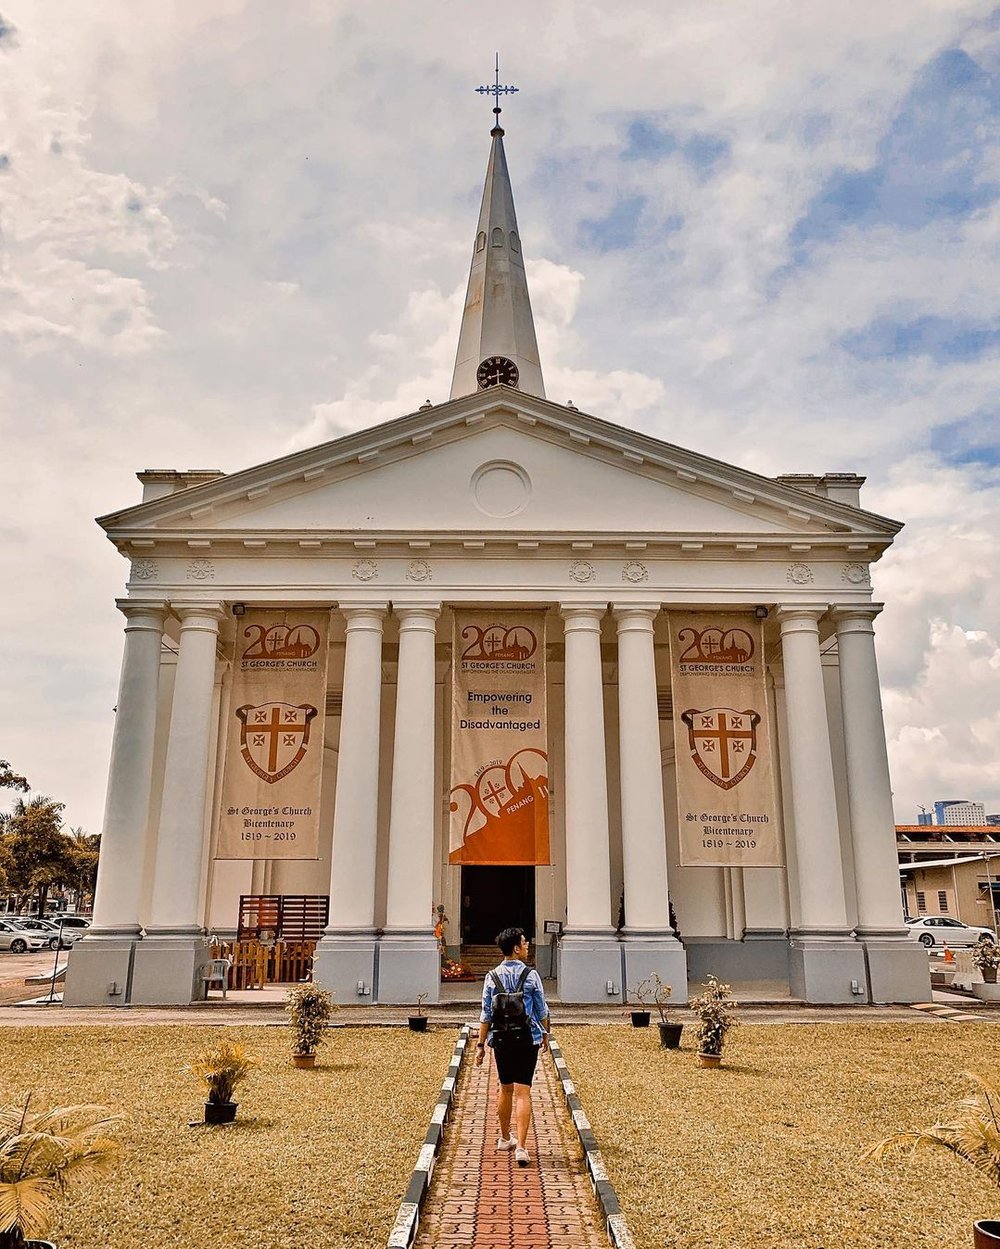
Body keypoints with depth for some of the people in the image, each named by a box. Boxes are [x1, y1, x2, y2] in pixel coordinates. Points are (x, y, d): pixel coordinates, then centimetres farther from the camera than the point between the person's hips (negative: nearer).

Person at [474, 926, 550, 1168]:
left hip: (501, 1039, 3)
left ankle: (505, 1138, 34)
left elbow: (486, 1014, -1)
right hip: (527, 1039, -3)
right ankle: (521, 1147, -10)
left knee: (506, 1089, 19)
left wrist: (481, 1044, 5)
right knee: (523, 1092, -2)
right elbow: (541, 1010, 1)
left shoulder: (493, 976, -2)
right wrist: (545, 1034, 17)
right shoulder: (531, 975, -7)